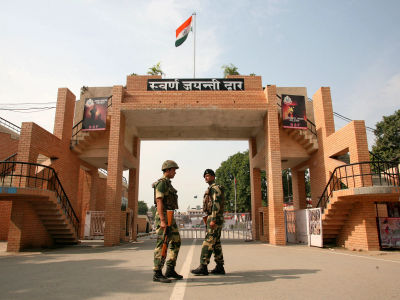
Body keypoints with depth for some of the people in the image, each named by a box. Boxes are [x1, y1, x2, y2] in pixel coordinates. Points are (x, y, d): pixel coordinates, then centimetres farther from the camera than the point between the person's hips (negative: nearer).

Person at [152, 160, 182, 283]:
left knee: (176, 242, 11)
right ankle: (157, 274, 1)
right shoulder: (161, 183, -12)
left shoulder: (168, 184, 20)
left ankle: (170, 270, 17)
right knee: (162, 245, -7)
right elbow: (159, 202, -20)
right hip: (163, 217, -10)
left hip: (170, 218, 10)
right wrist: (163, 221, -25)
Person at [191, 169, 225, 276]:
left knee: (208, 242, -11)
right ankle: (219, 267, 14)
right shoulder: (211, 189, 22)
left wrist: (213, 220, -26)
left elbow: (216, 204, -21)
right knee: (216, 243, 10)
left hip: (215, 219, -10)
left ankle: (203, 267, -10)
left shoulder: (216, 188, -10)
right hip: (213, 219, 10)